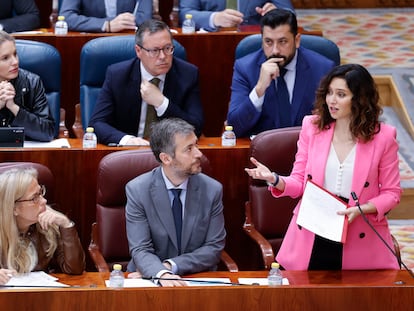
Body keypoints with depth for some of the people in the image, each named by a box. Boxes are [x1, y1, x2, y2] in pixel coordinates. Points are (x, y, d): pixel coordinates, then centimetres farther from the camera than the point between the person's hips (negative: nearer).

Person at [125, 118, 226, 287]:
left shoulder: (212, 190, -1)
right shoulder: (137, 190, -6)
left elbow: (214, 248, 0)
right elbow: (140, 250, -10)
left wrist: (171, 265, -13)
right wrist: (161, 273, -31)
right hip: (152, 278, -2)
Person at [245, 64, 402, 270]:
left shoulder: (383, 136, -3)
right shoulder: (312, 127, 4)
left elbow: (392, 193, 2)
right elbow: (299, 182, 6)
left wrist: (362, 209, -15)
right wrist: (274, 179, -14)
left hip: (360, 241, -2)